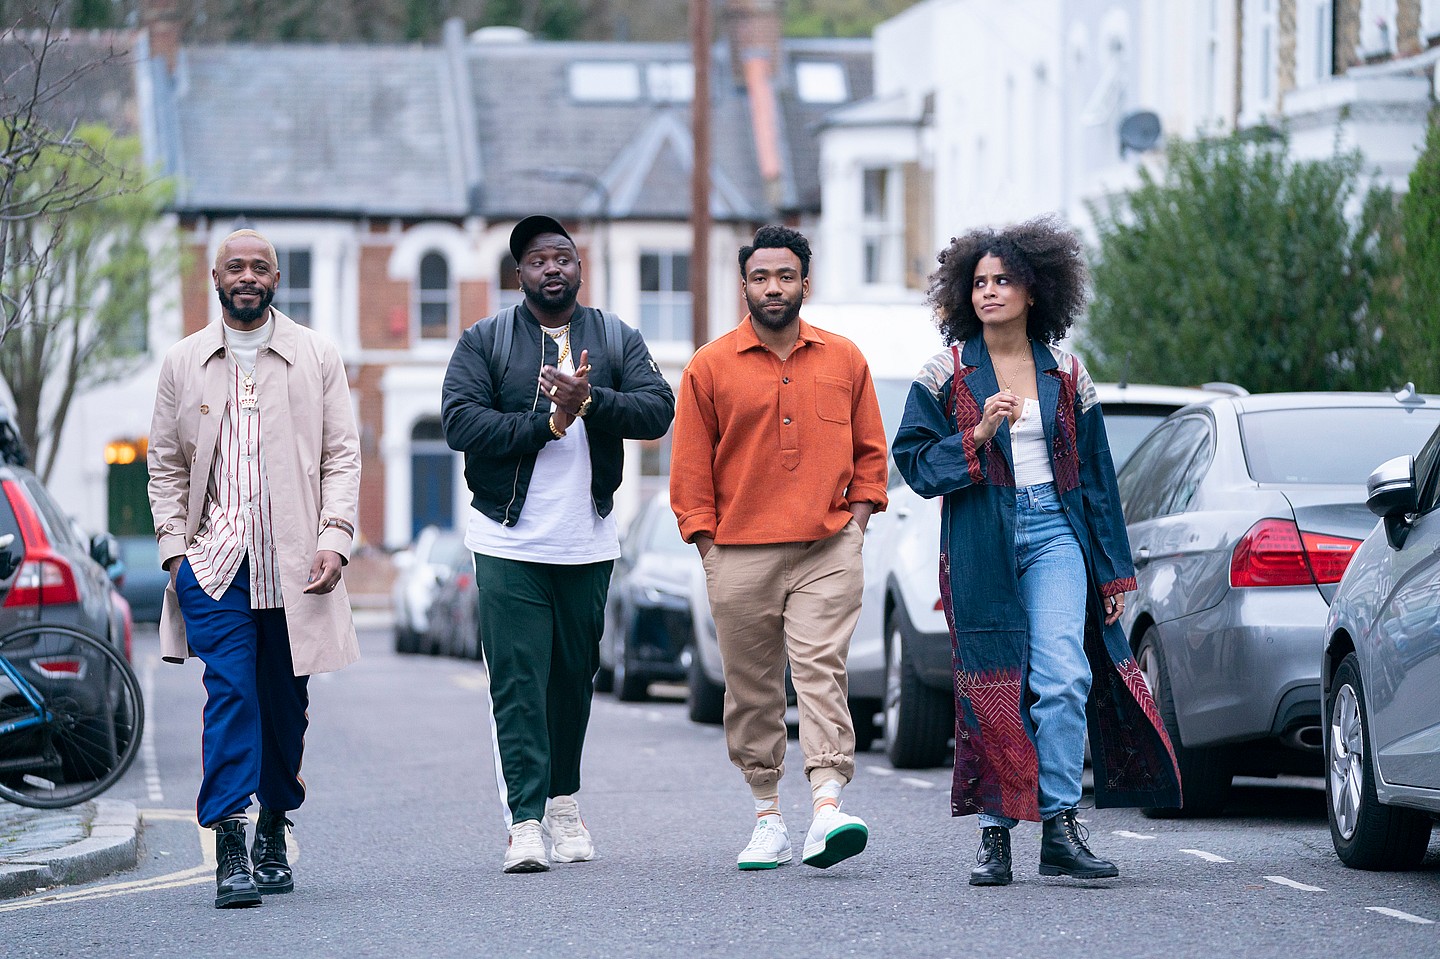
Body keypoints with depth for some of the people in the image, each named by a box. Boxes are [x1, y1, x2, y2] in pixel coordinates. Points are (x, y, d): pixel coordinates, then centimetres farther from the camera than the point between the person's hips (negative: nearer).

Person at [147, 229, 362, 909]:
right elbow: (165, 464, 13)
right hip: (214, 563, -1)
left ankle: (273, 828, 23)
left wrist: (334, 538, -7)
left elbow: (342, 456, 6)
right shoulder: (183, 363, 10)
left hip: (296, 564, 1)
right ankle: (230, 851, -16)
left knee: (285, 703, 6)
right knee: (231, 694, -13)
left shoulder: (316, 357, 8)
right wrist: (174, 547, 1)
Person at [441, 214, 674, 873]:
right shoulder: (484, 341, 3)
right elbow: (461, 422, -10)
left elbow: (658, 410, -5)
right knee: (517, 681, -10)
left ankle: (564, 801, 26)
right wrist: (548, 423, -16)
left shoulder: (617, 340, 9)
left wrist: (590, 400, -21)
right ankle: (525, 821, -14)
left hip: (587, 541, 3)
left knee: (574, 676, 10)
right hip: (509, 540, -2)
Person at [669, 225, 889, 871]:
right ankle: (767, 817, 13)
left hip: (828, 551, 0)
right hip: (740, 556, 0)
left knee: (821, 673, -14)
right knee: (752, 691, 5)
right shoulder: (710, 368, 5)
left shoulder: (844, 360, 10)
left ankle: (828, 807, -24)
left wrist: (856, 521, 5)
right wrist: (708, 547, 0)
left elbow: (869, 450, 17)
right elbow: (691, 469, 6)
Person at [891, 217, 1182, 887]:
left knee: (1063, 677, -14)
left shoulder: (1065, 374, 10)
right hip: (980, 546, -1)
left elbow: (1095, 475, 13)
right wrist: (976, 438, -15)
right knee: (992, 689, 0)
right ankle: (995, 834, 8)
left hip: (1053, 534, 1)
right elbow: (914, 461, 2)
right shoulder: (948, 373, 5)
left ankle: (1059, 829, -11)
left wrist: (1113, 574, 12)